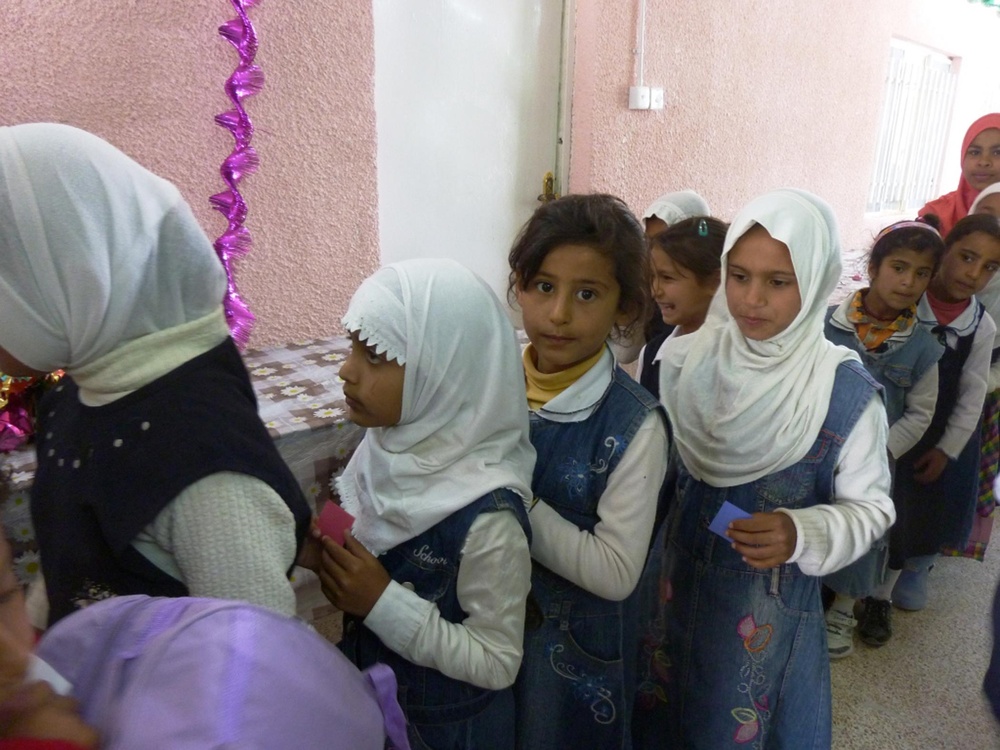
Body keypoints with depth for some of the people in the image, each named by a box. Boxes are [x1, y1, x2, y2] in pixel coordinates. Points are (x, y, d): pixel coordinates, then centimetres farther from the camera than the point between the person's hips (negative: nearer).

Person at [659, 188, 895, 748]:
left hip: (774, 607, -2)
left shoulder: (847, 393, -17)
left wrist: (802, 534, -25)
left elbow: (871, 506, -7)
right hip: (678, 584, 3)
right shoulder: (684, 359, -10)